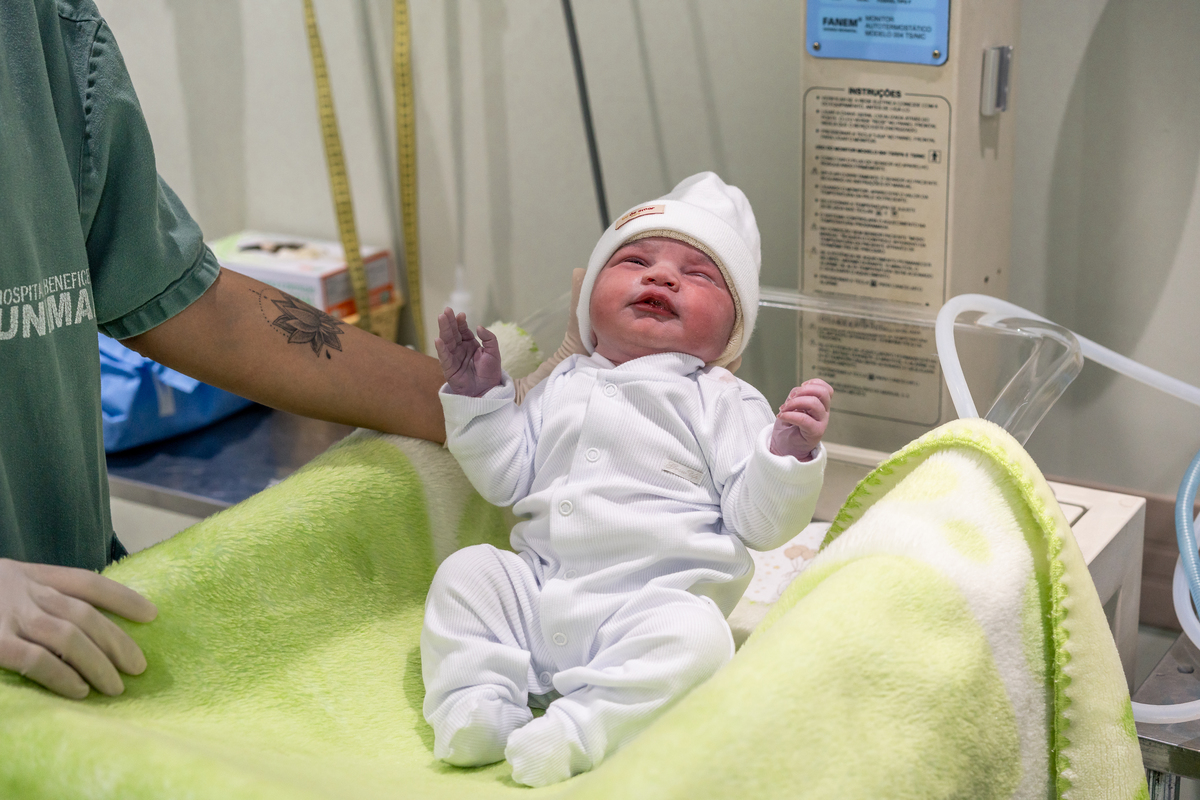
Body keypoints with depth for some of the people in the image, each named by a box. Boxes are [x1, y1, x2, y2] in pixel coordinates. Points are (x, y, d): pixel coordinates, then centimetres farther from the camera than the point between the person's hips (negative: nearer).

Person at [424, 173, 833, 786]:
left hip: (653, 600, -5)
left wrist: (789, 451, -21)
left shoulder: (724, 403, 5)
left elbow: (759, 521, -3)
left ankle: (582, 725, -37)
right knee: (465, 572, -8)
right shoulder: (562, 386, 19)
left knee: (692, 634, -33)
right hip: (538, 591, 5)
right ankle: (478, 700, -16)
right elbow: (506, 477, 20)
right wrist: (477, 395, 14)